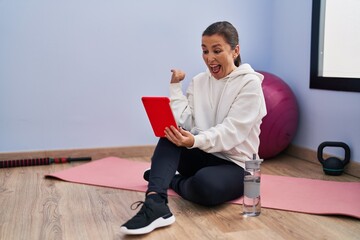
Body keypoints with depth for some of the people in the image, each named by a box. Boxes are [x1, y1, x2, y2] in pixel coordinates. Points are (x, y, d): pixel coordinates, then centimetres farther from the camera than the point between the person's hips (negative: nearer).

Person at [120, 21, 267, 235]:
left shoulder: (250, 83, -9)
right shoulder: (198, 82, 7)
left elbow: (231, 132, -21)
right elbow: (184, 123, -5)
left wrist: (195, 141, -38)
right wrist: (175, 86, -11)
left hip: (234, 164, -4)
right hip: (202, 156, 5)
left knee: (204, 184, -37)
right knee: (171, 134, -25)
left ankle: (169, 180, -4)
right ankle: (155, 204, -41)